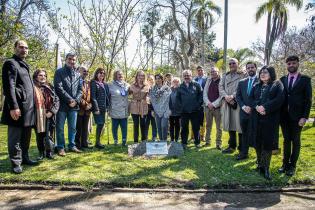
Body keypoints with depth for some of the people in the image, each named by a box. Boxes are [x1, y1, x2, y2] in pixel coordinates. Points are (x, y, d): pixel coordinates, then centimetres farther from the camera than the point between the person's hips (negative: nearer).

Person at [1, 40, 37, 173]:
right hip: (18, 107, -8)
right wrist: (13, 107, -22)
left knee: (26, 136, 14)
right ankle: (16, 163, 10)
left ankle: (24, 157, 26)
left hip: (28, 106, 8)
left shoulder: (24, 65, 21)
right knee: (15, 136, 1)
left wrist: (32, 104, 17)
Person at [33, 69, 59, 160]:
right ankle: (41, 153, 20)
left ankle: (49, 152, 14)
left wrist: (52, 111, -6)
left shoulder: (50, 87, 10)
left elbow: (56, 100, 5)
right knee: (39, 135, 7)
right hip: (38, 116, -1)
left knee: (49, 135, 1)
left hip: (49, 115, 1)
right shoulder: (32, 88, 1)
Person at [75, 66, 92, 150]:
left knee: (85, 127, 12)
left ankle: (85, 143, 20)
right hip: (79, 108, -6)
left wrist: (89, 104, 2)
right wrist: (83, 103, -13)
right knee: (78, 127, 1)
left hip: (87, 108, 6)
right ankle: (77, 144, 11)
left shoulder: (88, 82, 16)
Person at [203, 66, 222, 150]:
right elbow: (205, 92, 7)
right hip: (208, 106, 5)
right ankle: (207, 141, 22)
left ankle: (218, 144, 9)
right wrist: (208, 103, -6)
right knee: (208, 125, 12)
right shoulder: (208, 80, 10)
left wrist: (214, 104, -13)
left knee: (218, 126, 1)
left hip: (217, 107, -4)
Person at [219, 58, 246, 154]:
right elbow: (220, 87, 7)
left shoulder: (242, 75, 4)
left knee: (239, 125, -2)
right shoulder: (225, 75, 17)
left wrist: (232, 96, -17)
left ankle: (241, 147, 10)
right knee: (230, 125, 8)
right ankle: (232, 145, 19)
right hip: (227, 103, 4)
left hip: (238, 102, -4)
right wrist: (226, 96, -10)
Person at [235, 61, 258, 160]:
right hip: (244, 112, 4)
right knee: (244, 134, 13)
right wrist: (243, 106, -7)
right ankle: (244, 153, 25)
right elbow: (238, 96, 8)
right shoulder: (241, 82, 10)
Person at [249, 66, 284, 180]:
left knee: (268, 142, -3)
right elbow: (250, 99, 8)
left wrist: (265, 107, -18)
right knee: (257, 142, 3)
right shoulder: (256, 86, 18)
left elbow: (280, 99, -9)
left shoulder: (277, 84, 6)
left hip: (271, 118, -3)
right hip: (257, 118, 4)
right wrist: (257, 107, -13)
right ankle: (260, 164, 18)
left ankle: (266, 168, 5)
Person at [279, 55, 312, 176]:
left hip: (297, 116, -2)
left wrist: (304, 117, -11)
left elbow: (308, 100, -4)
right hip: (284, 116, 3)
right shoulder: (282, 80, 7)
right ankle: (285, 164, 21)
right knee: (286, 140, 11)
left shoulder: (305, 79, 0)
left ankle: (292, 166, 17)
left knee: (295, 141, 7)